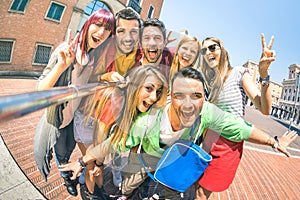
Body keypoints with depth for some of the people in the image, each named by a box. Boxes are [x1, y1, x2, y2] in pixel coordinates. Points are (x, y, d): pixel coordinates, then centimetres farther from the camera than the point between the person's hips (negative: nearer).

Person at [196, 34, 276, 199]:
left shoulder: (239, 73, -9)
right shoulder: (211, 80, 9)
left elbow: (265, 109, -21)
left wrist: (264, 74, -32)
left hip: (229, 142, -5)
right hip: (210, 140, 6)